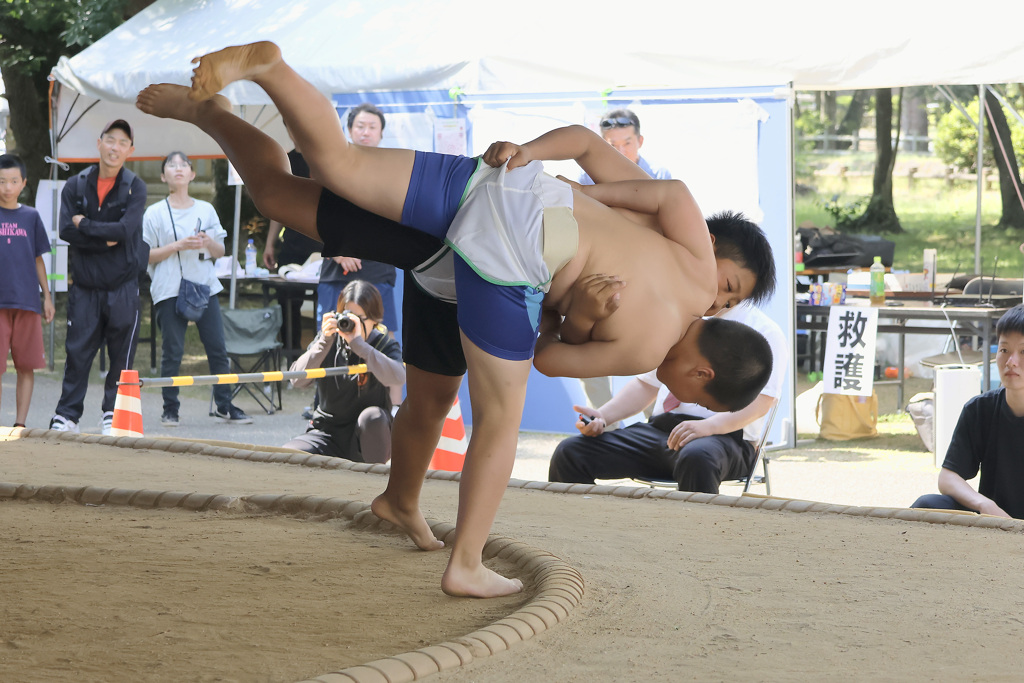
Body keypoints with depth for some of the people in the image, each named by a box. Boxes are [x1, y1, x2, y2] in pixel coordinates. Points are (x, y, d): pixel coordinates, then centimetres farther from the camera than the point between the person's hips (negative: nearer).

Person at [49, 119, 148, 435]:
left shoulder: (135, 188, 0)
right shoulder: (75, 186, 5)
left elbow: (126, 229, -15)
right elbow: (66, 230, -7)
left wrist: (85, 225, -8)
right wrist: (105, 240, -13)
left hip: (122, 286, -1)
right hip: (84, 284, 1)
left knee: (122, 354, 2)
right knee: (77, 351, 2)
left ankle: (113, 414, 13)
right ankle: (67, 415, 8)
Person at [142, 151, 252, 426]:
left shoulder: (206, 210, 13)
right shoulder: (155, 213, 3)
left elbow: (220, 252, 16)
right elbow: (147, 255, -1)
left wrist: (208, 242, -6)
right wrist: (179, 245, -12)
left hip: (205, 286, 3)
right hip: (169, 289, -3)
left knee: (218, 348, -1)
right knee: (172, 351, -3)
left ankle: (224, 405, 6)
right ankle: (170, 408, 6)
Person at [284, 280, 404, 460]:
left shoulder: (385, 344, -5)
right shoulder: (327, 341, 1)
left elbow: (397, 378, -29)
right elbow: (297, 380, -14)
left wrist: (358, 343, -33)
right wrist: (324, 342, -24)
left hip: (367, 437, -1)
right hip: (327, 431, 1)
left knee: (372, 416, -35)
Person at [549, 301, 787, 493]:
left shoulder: (763, 331, 1)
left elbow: (760, 400, -13)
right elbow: (647, 385, 24)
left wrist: (708, 426, -30)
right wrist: (602, 415, 6)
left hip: (724, 435, -6)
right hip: (659, 429, 6)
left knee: (696, 459, -43)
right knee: (569, 453, -11)